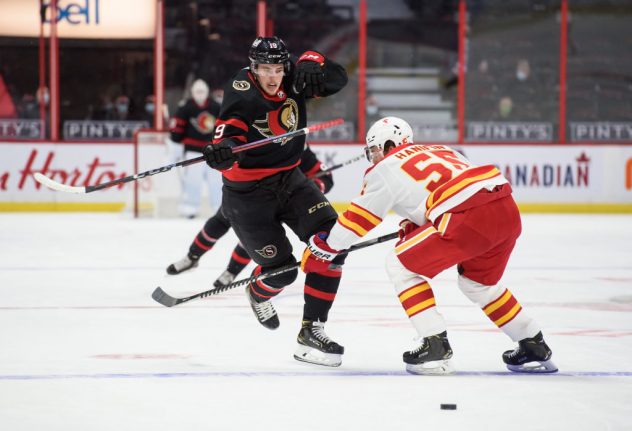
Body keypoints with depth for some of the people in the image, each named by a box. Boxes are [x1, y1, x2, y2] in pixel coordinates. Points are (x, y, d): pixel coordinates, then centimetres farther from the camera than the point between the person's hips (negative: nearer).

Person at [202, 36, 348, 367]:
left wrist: (311, 66, -28)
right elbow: (229, 136, -31)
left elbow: (337, 77, -7)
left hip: (288, 180, 5)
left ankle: (311, 330, -9)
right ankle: (258, 294, 39)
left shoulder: (292, 80, -8)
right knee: (281, 269, -2)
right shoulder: (241, 94, -21)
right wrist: (222, 150, -54)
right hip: (247, 193, -5)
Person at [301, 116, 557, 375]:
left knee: (401, 265, 7)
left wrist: (322, 248, 24)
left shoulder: (386, 169, 11)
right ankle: (535, 347, 33)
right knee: (477, 281, 31)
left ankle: (435, 345, 0)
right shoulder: (439, 150, 31)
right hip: (508, 210, 8)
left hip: (471, 217, -8)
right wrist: (414, 226, 38)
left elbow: (358, 218, 14)